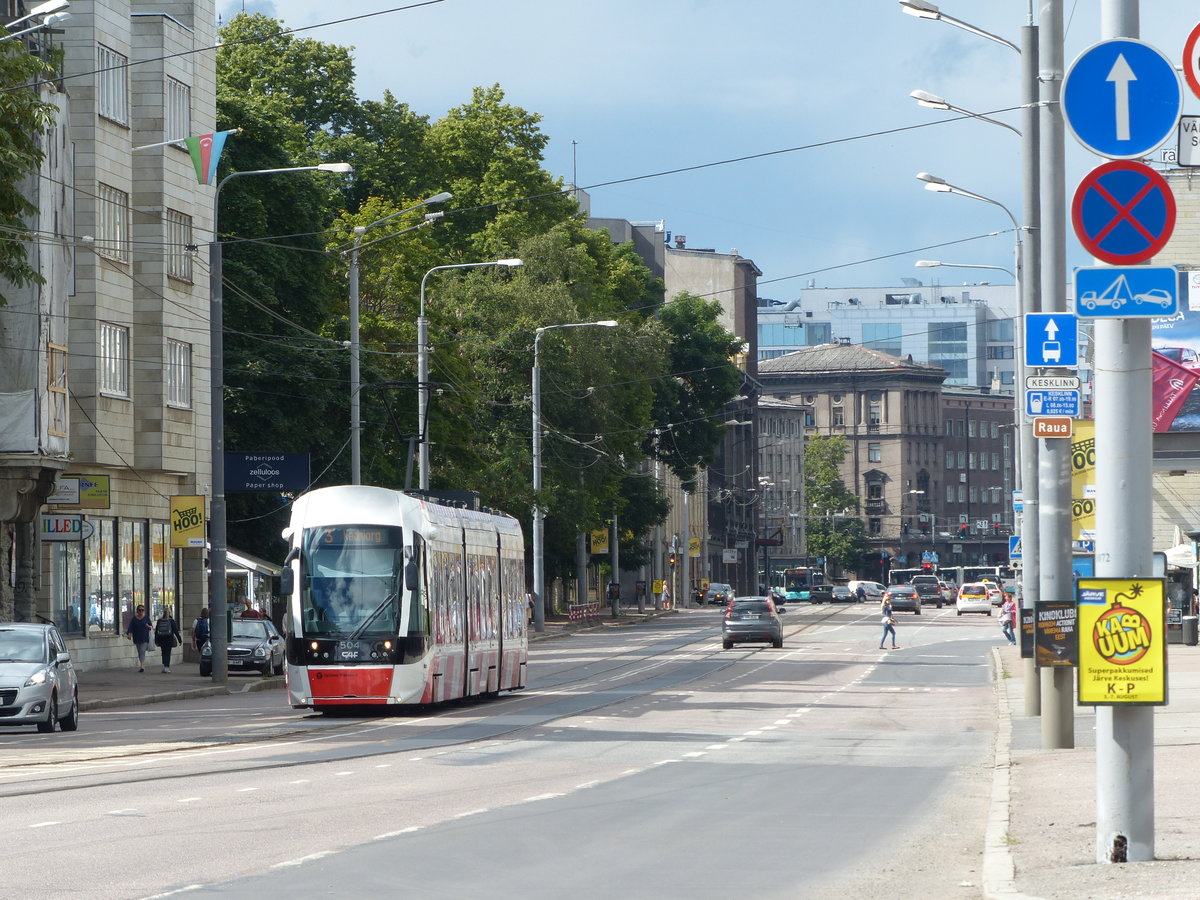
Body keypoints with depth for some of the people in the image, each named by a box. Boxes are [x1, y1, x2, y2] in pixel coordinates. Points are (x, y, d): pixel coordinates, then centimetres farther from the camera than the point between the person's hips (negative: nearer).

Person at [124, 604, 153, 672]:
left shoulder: (146, 618, 3)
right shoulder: (134, 619, 4)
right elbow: (130, 627, -3)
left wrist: (148, 626, -14)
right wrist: (129, 634, -19)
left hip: (145, 638, -3)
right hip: (137, 638, 3)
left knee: (142, 651, -15)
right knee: (139, 653, 11)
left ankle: (142, 666, -24)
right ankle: (142, 666, 24)